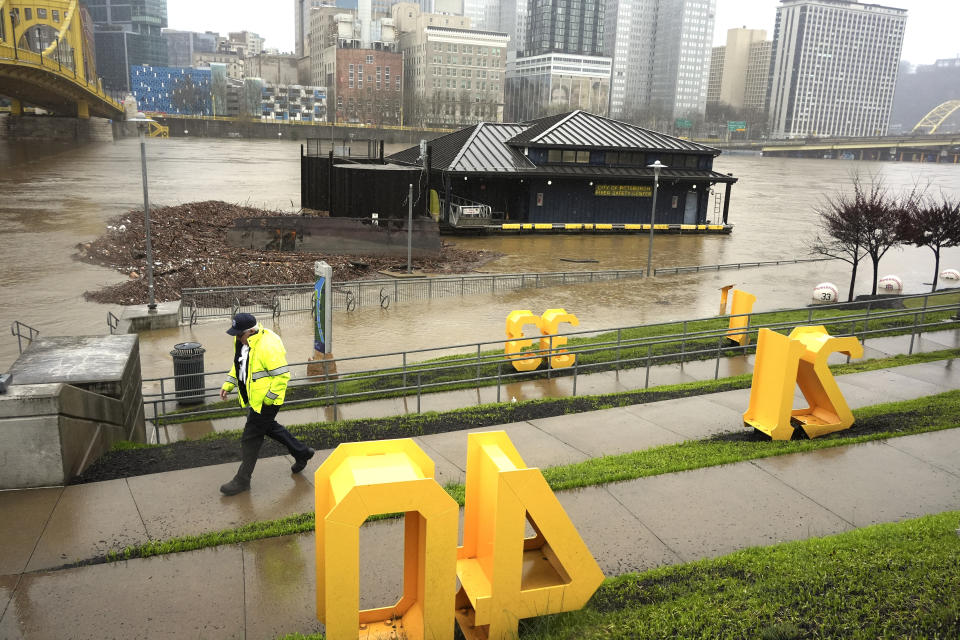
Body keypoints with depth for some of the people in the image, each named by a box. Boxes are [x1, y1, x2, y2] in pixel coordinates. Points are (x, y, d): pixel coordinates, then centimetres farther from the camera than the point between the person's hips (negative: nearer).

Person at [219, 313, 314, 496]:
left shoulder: (268, 346, -29)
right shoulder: (241, 341, 1)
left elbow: (282, 375, -25)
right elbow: (238, 364, 18)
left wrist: (268, 398, -22)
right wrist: (228, 384, 7)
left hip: (266, 401, -10)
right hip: (253, 398, 10)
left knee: (250, 438, 0)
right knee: (269, 427, 24)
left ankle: (242, 480, 16)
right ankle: (302, 452, 40)